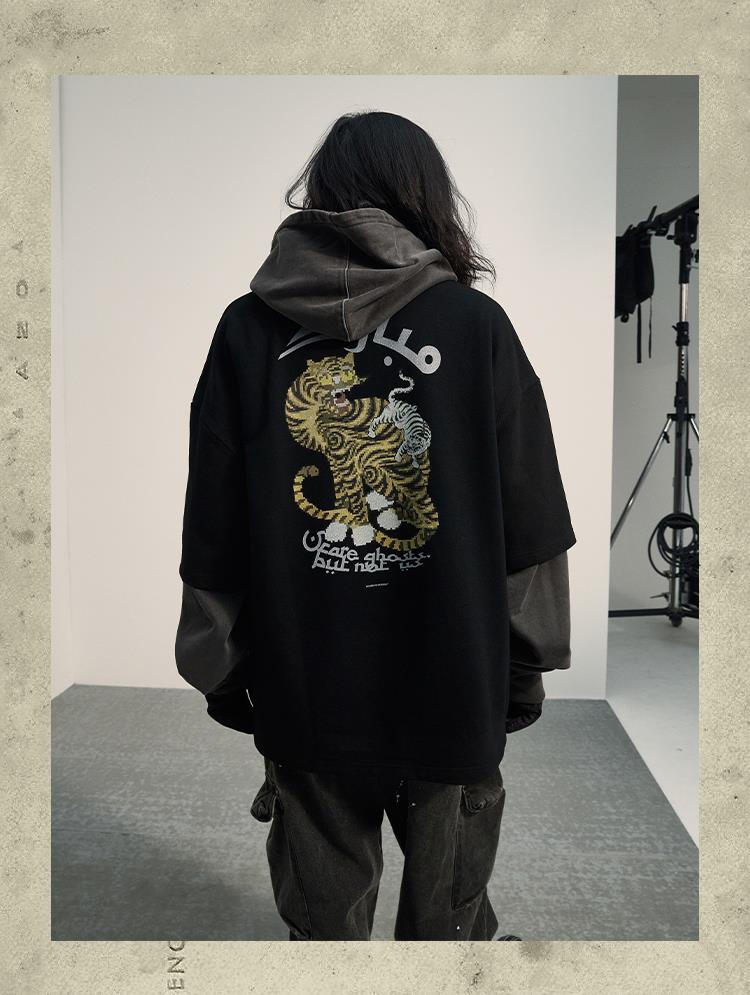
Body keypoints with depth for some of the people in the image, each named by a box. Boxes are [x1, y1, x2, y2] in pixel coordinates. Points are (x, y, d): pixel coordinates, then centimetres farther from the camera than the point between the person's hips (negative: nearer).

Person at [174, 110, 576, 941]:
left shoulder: (247, 328, -5)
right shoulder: (478, 325, -8)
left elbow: (211, 528, -2)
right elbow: (530, 523, -6)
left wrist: (219, 668, 10)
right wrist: (526, 664, 7)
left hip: (302, 686, 2)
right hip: (452, 683, -1)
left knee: (322, 911, 22)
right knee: (447, 914, 22)